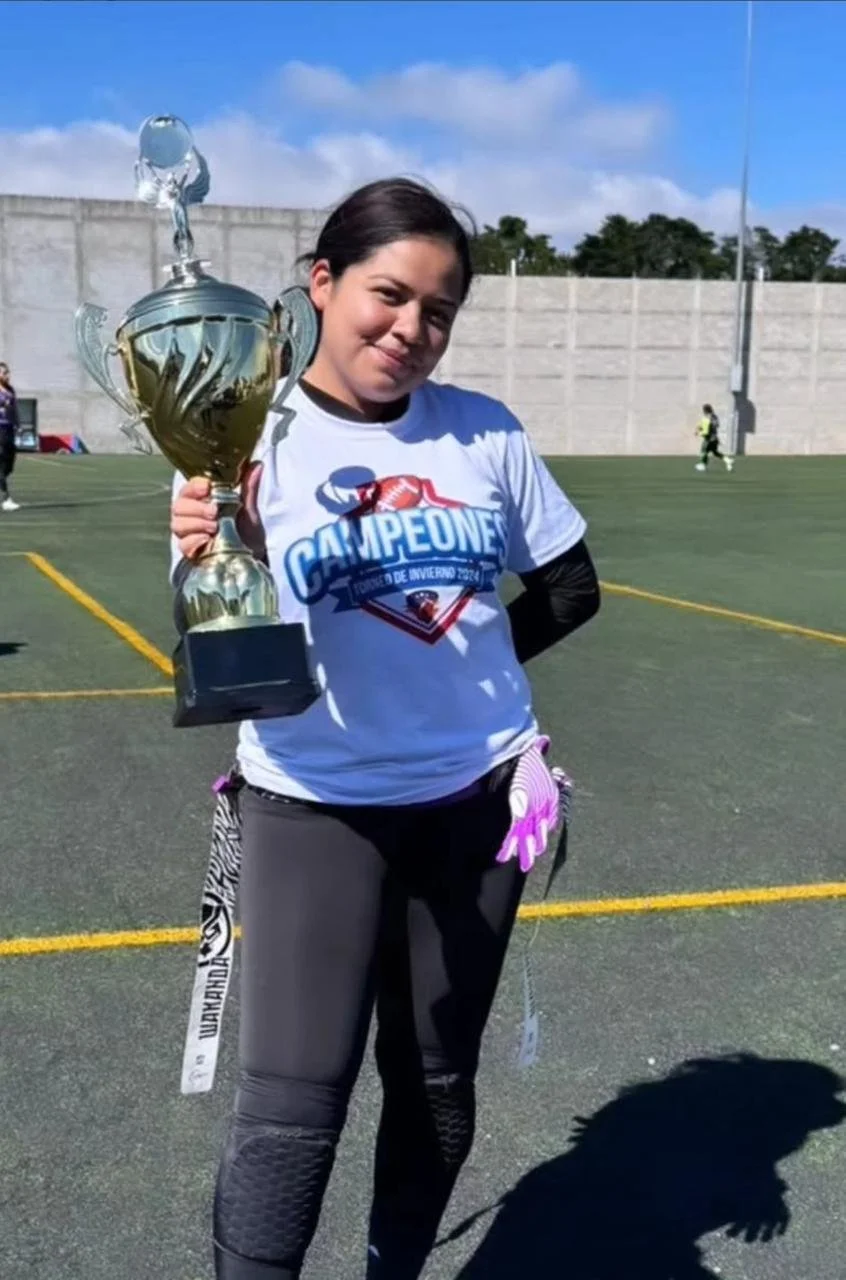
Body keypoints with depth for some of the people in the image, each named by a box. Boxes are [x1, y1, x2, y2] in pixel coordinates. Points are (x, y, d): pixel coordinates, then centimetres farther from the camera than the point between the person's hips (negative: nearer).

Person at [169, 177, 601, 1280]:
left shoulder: (485, 433, -1)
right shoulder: (249, 440, -10)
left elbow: (569, 588, 9)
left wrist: (472, 662, -2)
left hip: (476, 794, 4)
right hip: (316, 804, -3)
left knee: (438, 1079, 16)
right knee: (293, 1104, -7)